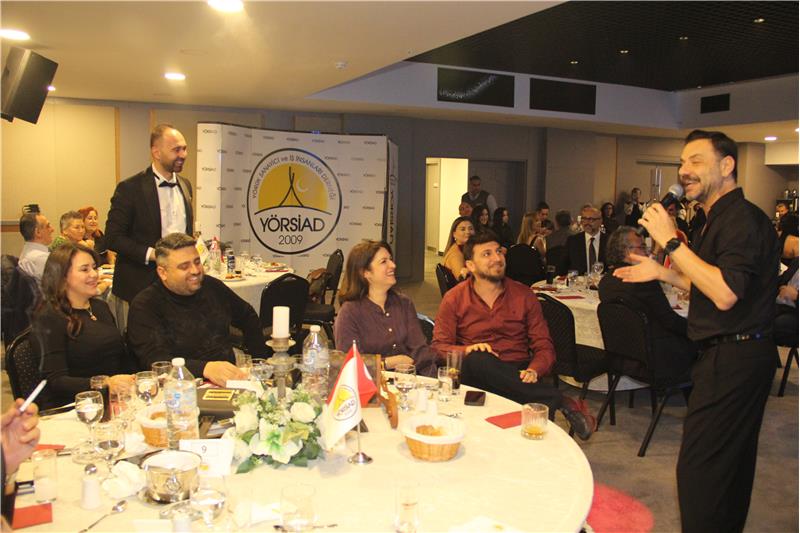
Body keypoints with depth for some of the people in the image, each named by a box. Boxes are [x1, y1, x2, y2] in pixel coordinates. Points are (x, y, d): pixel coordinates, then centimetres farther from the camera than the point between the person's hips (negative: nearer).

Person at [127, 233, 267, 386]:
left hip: (230, 379, 6)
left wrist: (261, 359, 14)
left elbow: (248, 316, 27)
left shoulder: (211, 286, 12)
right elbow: (155, 359, -20)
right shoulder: (145, 306, -6)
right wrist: (205, 368, -36)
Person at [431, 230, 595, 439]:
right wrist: (467, 350, -22)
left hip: (516, 374, 0)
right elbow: (439, 347, 1)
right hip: (477, 375, 0)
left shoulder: (523, 295, 10)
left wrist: (533, 371, -15)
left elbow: (544, 346, 8)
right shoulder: (454, 299, 6)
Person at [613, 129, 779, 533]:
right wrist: (662, 273, 12)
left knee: (699, 468, -6)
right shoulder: (723, 218, 16)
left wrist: (672, 242, -24)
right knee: (731, 464, 21)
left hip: (733, 359, -11)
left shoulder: (743, 219, -17)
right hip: (735, 354, 11)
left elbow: (726, 294, -29)